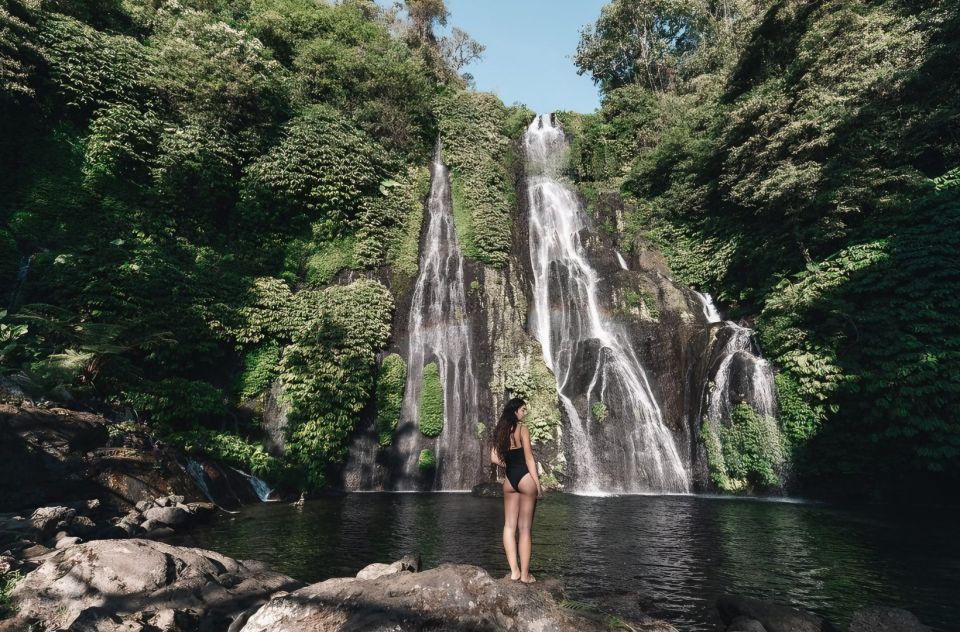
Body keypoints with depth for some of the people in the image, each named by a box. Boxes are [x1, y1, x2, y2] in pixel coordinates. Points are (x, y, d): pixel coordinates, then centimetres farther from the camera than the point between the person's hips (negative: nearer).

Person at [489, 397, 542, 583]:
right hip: (525, 478, -5)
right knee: (524, 528, 0)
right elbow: (529, 458, -10)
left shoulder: (500, 431, 10)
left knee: (509, 526, 8)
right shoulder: (522, 429, -7)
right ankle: (525, 574, 5)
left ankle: (514, 571, 8)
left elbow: (494, 458, 6)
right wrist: (538, 485, -7)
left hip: (509, 480, 5)